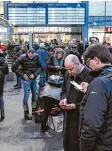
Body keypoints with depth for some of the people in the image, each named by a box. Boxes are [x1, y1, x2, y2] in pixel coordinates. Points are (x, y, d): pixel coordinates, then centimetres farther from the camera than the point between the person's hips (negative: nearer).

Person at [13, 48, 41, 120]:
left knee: (35, 94, 11)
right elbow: (15, 67, -10)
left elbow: (39, 66, 4)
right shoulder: (22, 58, -15)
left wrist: (35, 74, -10)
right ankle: (26, 113, 9)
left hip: (34, 79, 4)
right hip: (27, 79, -4)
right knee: (26, 96, -1)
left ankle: (34, 110, 28)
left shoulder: (36, 57, -5)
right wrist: (22, 75, -13)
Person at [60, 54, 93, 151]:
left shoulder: (90, 76, -21)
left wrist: (76, 106, -21)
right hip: (68, 116, 7)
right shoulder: (68, 74, 4)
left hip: (82, 118, -7)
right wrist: (64, 98, -4)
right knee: (67, 142, 19)